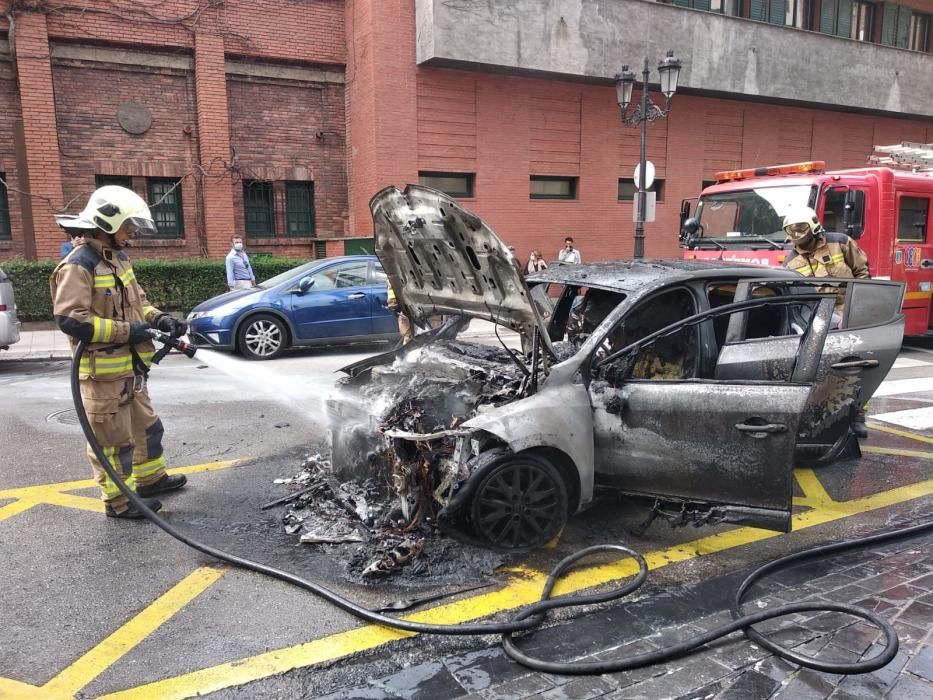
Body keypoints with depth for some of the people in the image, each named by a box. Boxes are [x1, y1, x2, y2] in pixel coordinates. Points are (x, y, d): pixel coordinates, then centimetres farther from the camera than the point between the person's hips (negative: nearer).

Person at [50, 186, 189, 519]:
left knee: (146, 426, 22)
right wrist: (126, 331, -23)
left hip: (129, 367, 10)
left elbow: (136, 302, 20)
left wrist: (159, 319, 0)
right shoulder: (78, 265, -18)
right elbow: (69, 318, -25)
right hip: (102, 371, -9)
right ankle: (118, 501, 14)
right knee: (114, 439, 2)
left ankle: (150, 478, 38)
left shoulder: (118, 258, 11)